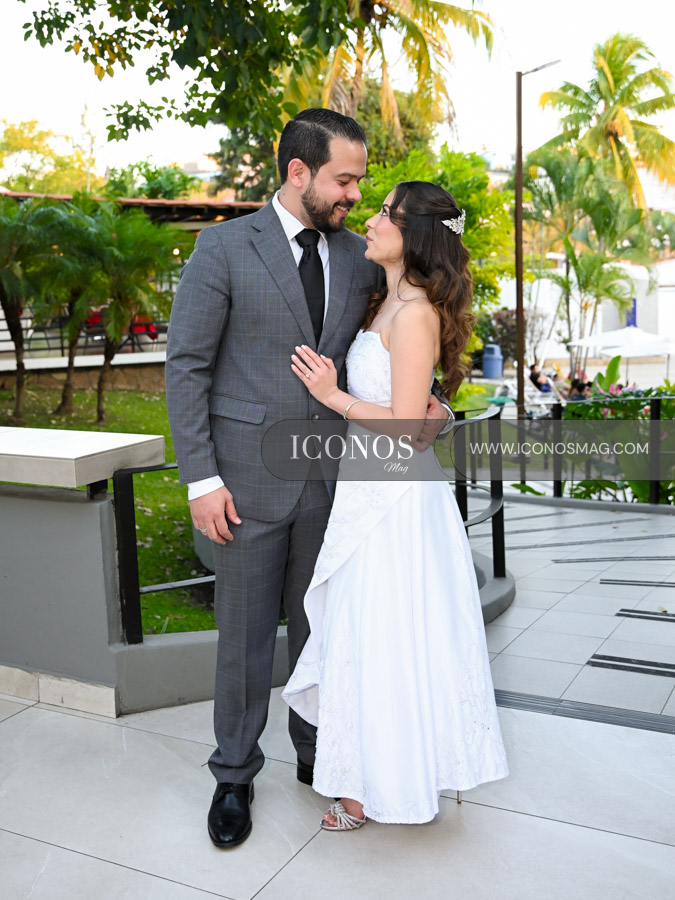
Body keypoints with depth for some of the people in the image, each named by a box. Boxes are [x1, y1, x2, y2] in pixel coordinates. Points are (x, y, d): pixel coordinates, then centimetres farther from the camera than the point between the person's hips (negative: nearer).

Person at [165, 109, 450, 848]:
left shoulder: (359, 257, 6)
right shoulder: (223, 248, -6)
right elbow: (186, 366, -7)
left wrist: (427, 406, -7)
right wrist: (201, 479, -13)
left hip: (333, 476, 4)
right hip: (250, 477, -3)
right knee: (245, 635, 8)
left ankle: (318, 751, 36)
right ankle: (234, 775, 28)